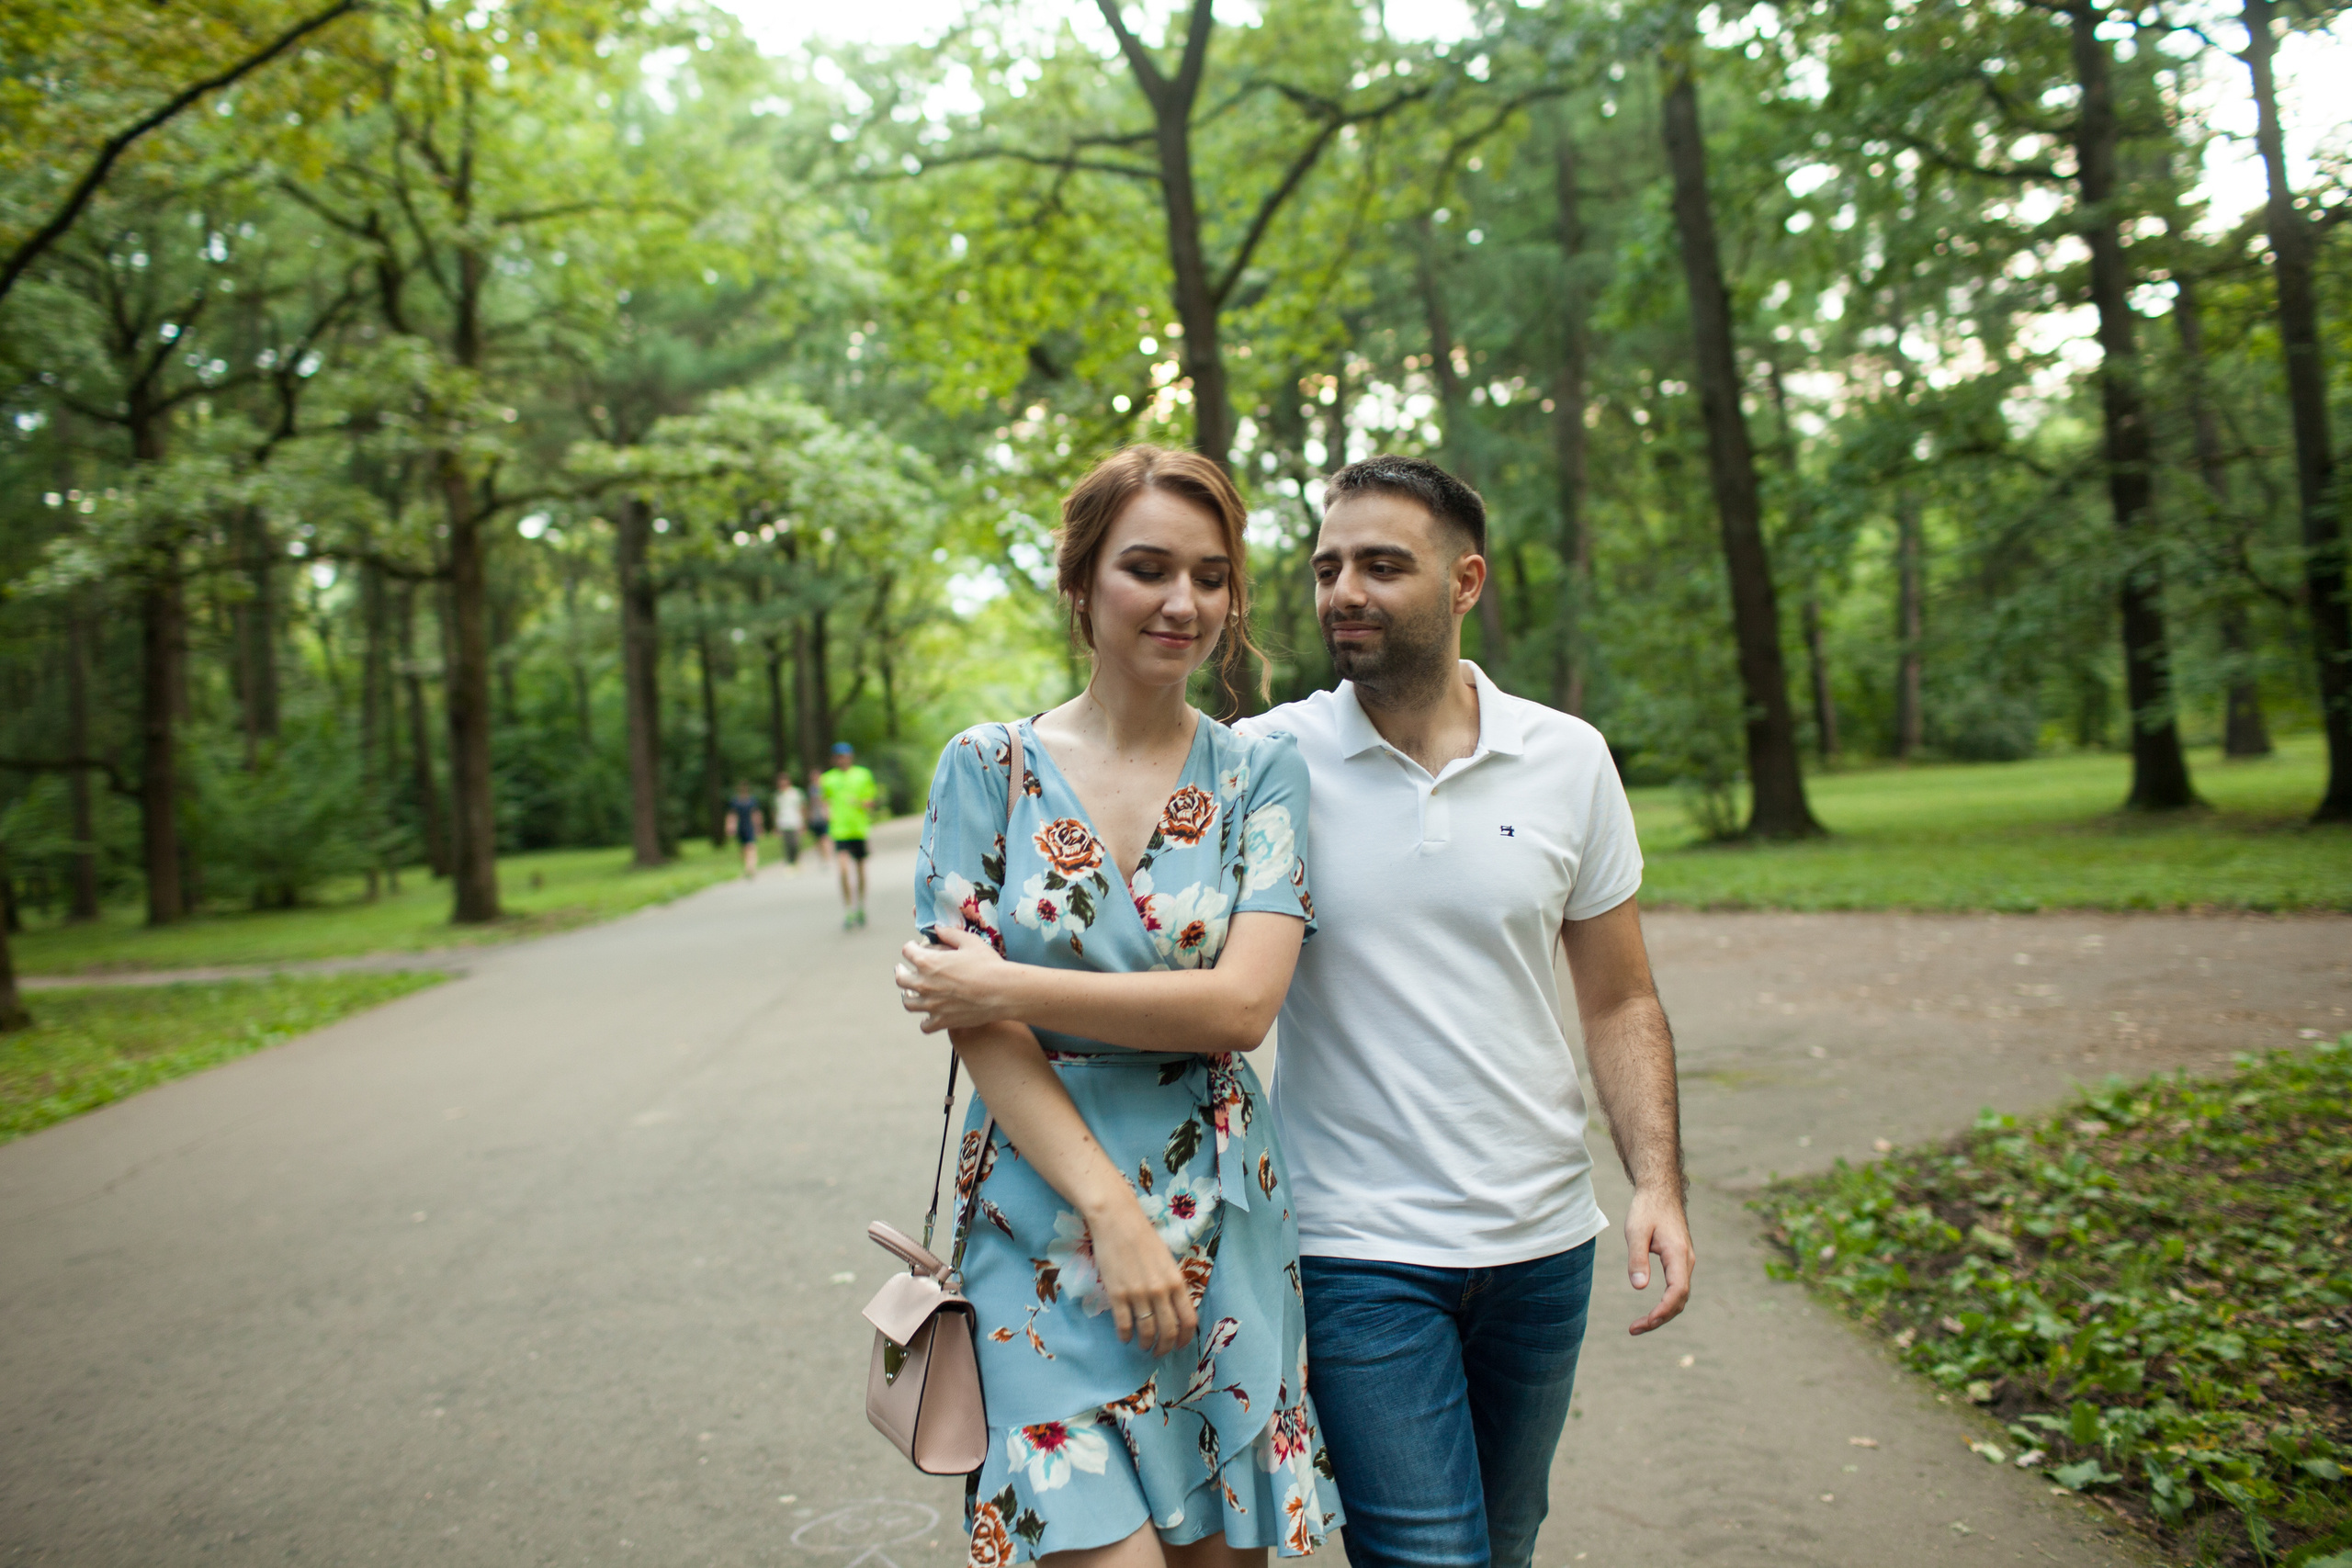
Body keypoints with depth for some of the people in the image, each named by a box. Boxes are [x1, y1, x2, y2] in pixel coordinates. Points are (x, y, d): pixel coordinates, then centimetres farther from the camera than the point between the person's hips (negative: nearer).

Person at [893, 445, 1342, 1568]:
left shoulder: (1259, 772, 1)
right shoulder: (988, 767, 0)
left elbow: (1241, 1007, -11)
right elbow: (982, 1032, -6)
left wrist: (1002, 984, -13)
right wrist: (1111, 1212, -14)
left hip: (1218, 1223, 1)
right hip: (1043, 1222, -1)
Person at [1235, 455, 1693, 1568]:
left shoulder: (1569, 759, 0)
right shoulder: (1268, 761, -7)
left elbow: (1619, 1002, 6)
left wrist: (1658, 1184, -5)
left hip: (1542, 1240, 4)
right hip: (1358, 1252, -3)